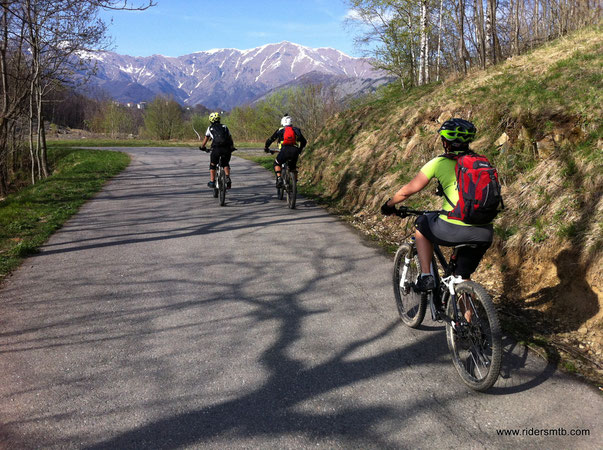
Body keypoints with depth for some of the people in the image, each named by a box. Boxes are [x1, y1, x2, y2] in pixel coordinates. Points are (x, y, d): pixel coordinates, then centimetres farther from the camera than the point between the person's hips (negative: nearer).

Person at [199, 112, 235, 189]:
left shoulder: (210, 128, 19)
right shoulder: (224, 127, 23)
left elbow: (205, 139, 22)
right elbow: (230, 138, 21)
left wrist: (202, 147, 38)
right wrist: (232, 147, 33)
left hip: (216, 148, -2)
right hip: (226, 148, 2)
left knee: (212, 165, 19)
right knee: (226, 164, 23)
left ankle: (212, 182, 17)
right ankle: (228, 178, 2)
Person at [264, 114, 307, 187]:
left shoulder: (280, 130, 18)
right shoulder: (296, 130, 23)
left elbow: (270, 140, 22)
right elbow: (304, 142, 30)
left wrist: (266, 148, 40)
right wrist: (299, 150, 45)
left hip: (285, 150, -2)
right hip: (295, 151, 2)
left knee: (277, 164, 22)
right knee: (293, 167, 26)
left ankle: (279, 179, 1)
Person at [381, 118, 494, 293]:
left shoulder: (440, 162, 5)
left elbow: (409, 190, 9)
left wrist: (389, 204, 27)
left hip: (453, 230, -4)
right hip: (484, 233, 5)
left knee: (421, 224, 27)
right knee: (462, 279, 26)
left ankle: (426, 276, 17)